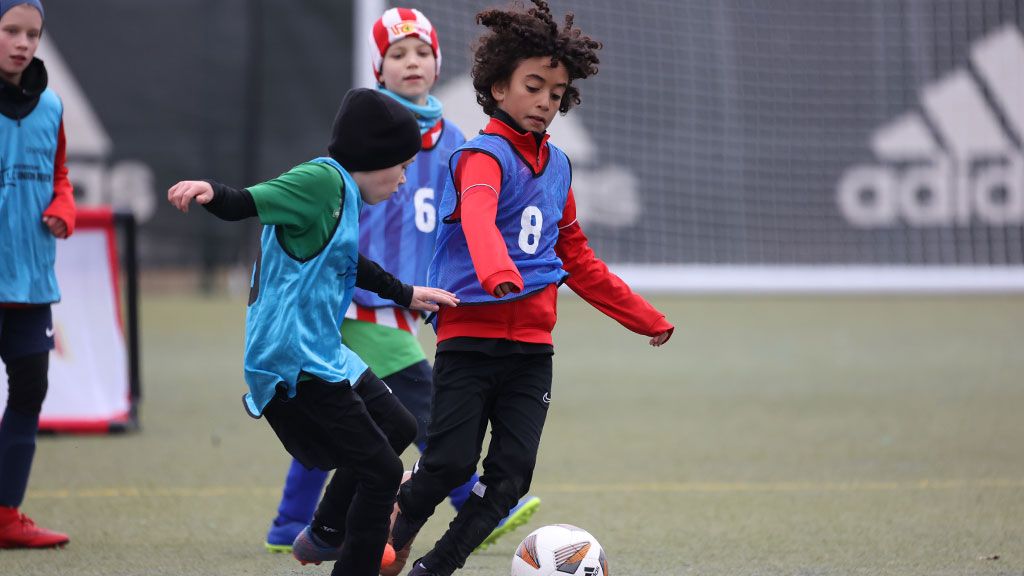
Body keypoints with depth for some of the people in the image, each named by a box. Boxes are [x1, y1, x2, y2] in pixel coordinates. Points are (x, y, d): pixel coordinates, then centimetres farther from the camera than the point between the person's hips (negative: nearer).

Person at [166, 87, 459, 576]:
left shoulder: (341, 190, 16)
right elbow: (245, 203, -24)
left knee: (396, 426, 26)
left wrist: (405, 294, 47)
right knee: (382, 471, -8)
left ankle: (325, 535, 35)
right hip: (296, 359, -11)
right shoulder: (322, 179, -13)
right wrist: (211, 191, -45)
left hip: (322, 353, 11)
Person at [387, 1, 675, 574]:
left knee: (511, 477, -5)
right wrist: (499, 274, -54)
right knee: (451, 463, -11)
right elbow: (478, 218, -33)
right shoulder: (485, 155, -9)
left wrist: (646, 318, 29)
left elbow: (577, 259, 26)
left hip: (531, 348, 6)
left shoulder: (557, 166, 14)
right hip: (470, 337, -6)